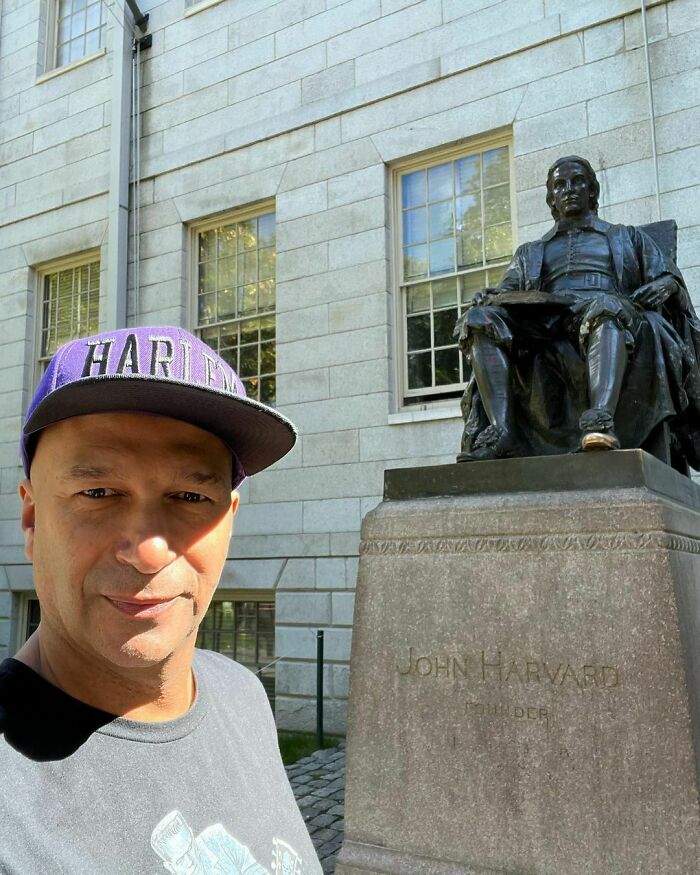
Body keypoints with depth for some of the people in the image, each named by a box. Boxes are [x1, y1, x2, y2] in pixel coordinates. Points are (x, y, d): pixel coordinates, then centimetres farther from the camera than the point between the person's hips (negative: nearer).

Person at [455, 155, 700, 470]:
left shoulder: (627, 238, 32)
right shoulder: (529, 253, 35)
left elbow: (669, 279, 18)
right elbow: (506, 293, 18)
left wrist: (654, 291, -7)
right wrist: (486, 297, -7)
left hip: (614, 321, -2)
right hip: (544, 328, 2)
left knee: (605, 308, -39)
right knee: (481, 319, -27)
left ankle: (601, 420, -60)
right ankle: (499, 433, -43)